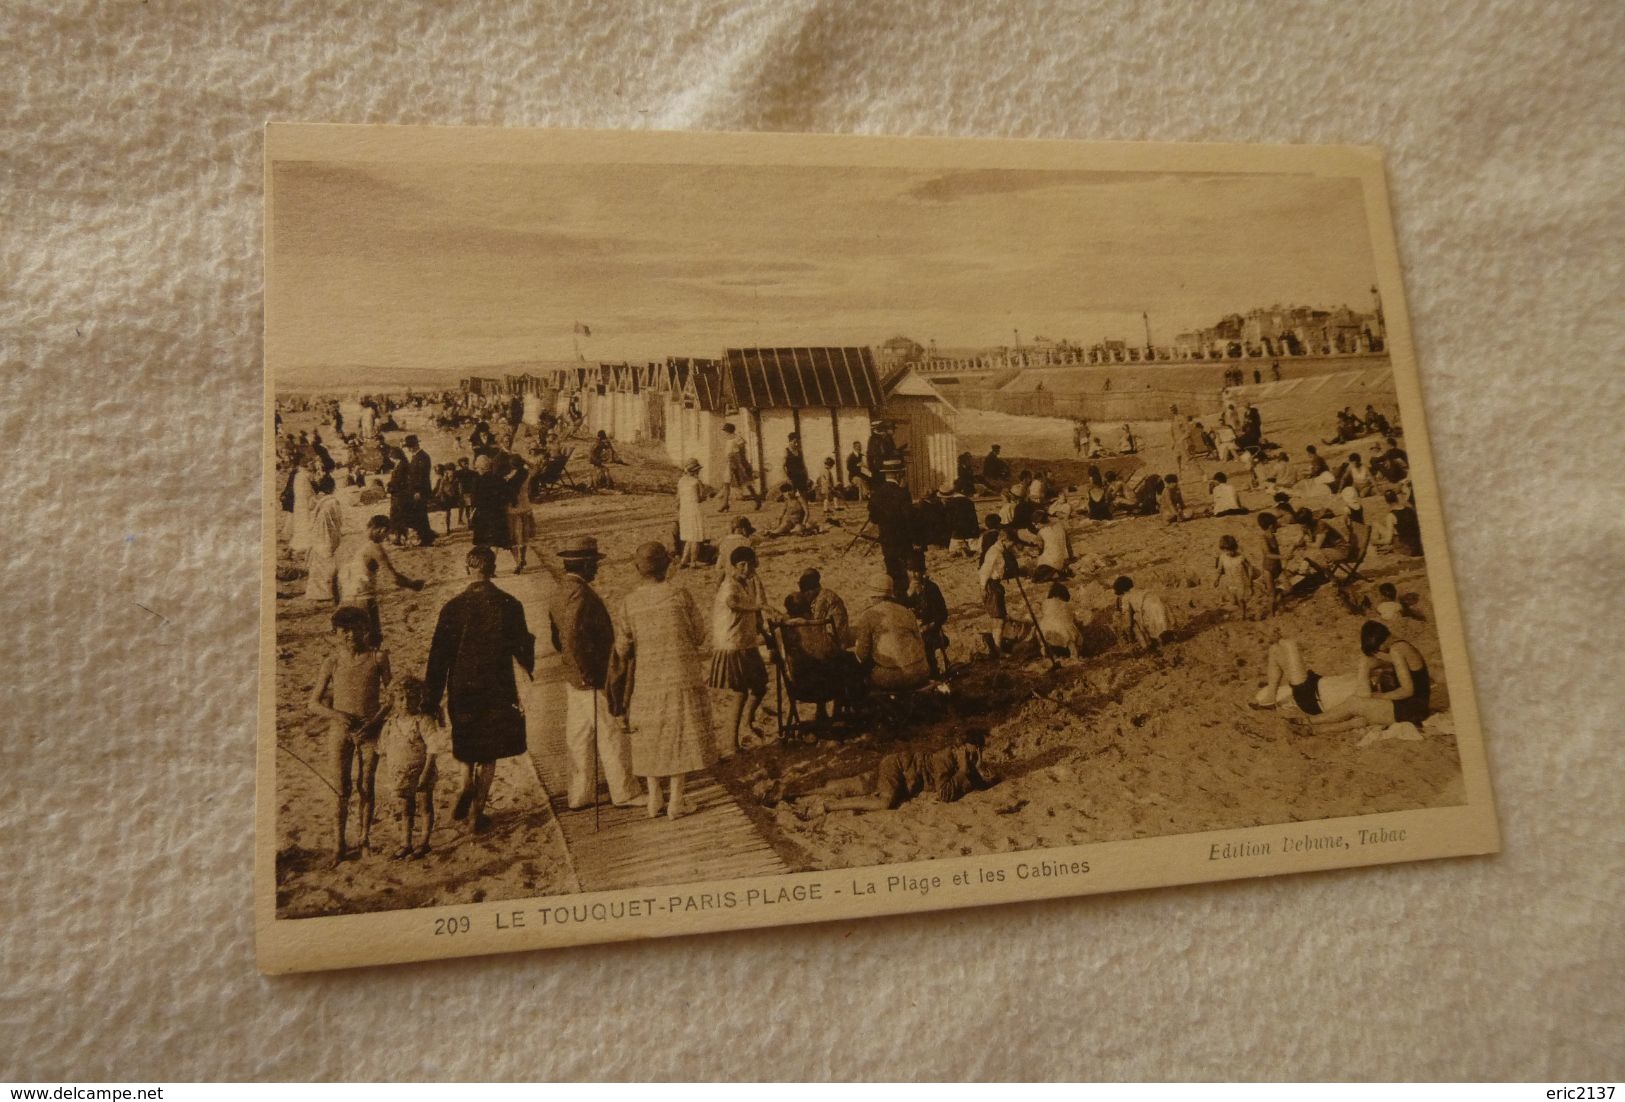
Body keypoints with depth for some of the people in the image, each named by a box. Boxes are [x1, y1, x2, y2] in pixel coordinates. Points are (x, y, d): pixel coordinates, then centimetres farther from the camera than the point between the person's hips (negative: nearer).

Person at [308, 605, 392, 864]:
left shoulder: (378, 657, -4)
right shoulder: (332, 663, -5)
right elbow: (314, 704, 0)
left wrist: (378, 719, -8)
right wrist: (336, 714, -18)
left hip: (369, 731, 0)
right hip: (340, 730, 0)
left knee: (365, 787, 10)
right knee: (341, 791, 3)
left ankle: (365, 838, 26)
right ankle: (339, 845, 16)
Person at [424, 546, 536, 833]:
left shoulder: (452, 607, -8)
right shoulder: (510, 605, -10)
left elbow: (438, 657, -6)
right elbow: (523, 650, -1)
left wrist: (431, 700, 0)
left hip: (461, 690, 1)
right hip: (497, 690, -1)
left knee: (467, 743, 26)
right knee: (488, 753, 10)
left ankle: (468, 786, 9)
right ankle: (476, 813, 11)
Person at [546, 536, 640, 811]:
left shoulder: (558, 591, 8)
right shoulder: (580, 594, -23)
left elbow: (557, 633, 16)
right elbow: (574, 637, -30)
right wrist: (589, 673, -22)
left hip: (574, 678, 10)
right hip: (593, 680, -10)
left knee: (579, 736, 15)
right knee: (613, 736, 2)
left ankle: (581, 795, 24)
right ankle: (624, 793, 12)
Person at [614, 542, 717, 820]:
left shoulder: (629, 602, -5)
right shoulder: (680, 595, -10)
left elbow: (623, 649, -3)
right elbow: (699, 636, -2)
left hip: (647, 680, 2)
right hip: (682, 679, -2)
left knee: (651, 739, 16)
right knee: (680, 737, 8)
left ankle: (654, 800, 22)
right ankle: (675, 802, 11)